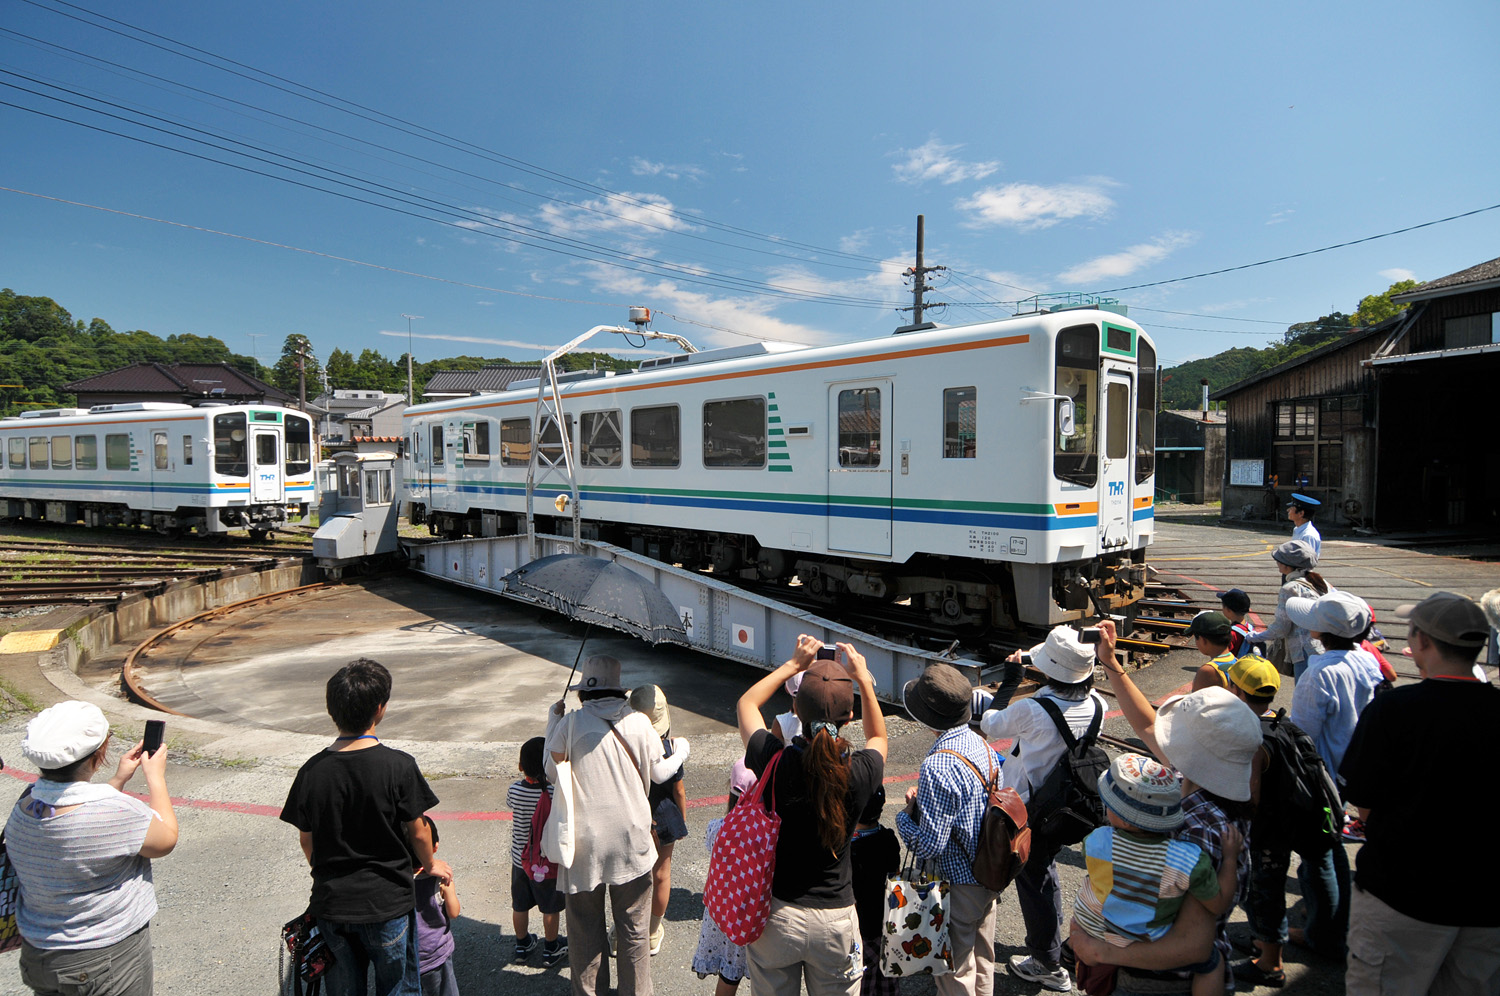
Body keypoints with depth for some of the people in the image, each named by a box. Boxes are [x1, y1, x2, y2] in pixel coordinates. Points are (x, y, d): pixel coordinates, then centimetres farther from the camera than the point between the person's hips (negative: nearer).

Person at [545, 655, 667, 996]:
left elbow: (553, 773, 2)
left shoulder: (571, 722, -11)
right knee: (633, 929, 17)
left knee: (585, 930, 17)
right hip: (631, 841, 1)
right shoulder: (639, 722, -6)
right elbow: (658, 773, 4)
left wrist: (554, 720, 10)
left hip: (585, 843, -1)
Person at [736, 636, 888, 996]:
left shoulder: (775, 762, -23)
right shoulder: (860, 773, -21)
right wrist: (862, 679, 6)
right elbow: (878, 736, 7)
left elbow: (745, 704, -1)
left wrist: (794, 664, 4)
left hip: (775, 913, 0)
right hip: (836, 917, 1)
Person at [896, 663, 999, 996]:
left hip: (958, 885, -8)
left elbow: (928, 846, -27)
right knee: (982, 960, 27)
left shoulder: (937, 768, -30)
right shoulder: (983, 746, -5)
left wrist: (907, 813, -9)